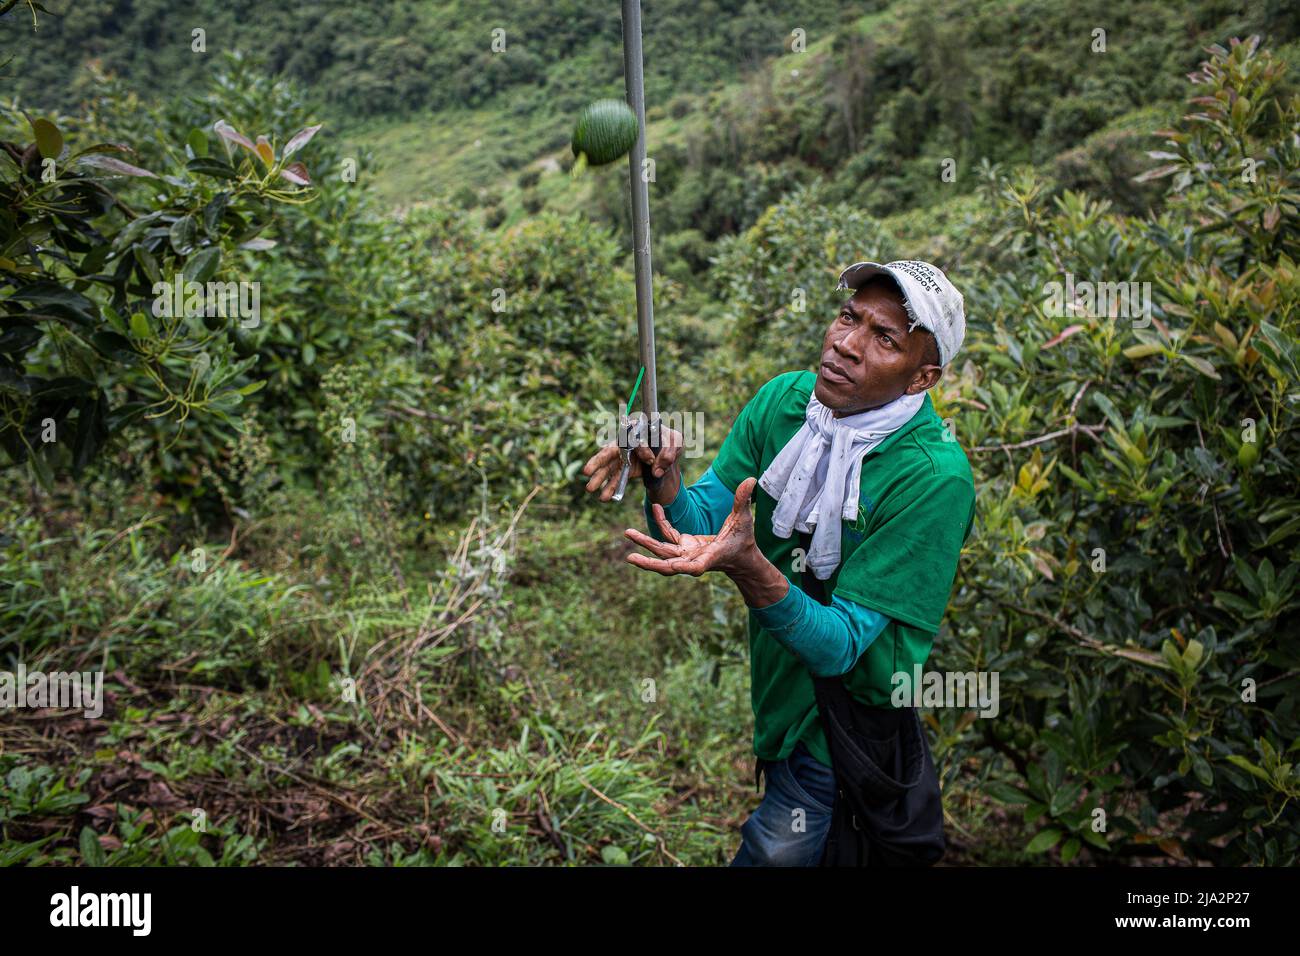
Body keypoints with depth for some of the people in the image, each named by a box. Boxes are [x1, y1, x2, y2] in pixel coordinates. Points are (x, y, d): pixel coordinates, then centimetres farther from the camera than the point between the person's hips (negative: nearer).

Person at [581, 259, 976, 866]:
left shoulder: (935, 479, -31)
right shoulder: (783, 400, -13)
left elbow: (845, 650, -30)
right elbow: (702, 522, -10)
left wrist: (749, 569, -46)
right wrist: (663, 481, -32)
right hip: (773, 681, 5)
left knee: (775, 851, 14)